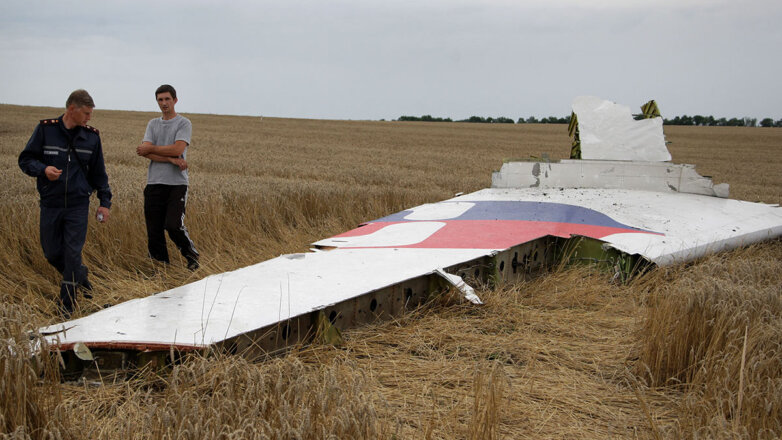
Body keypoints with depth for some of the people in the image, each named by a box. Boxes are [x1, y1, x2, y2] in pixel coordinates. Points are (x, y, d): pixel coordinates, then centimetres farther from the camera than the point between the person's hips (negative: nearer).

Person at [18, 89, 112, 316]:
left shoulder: (91, 136, 3)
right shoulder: (45, 129, -4)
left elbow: (98, 172, 11)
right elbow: (26, 159, 0)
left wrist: (104, 201, 7)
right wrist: (43, 169, -20)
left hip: (78, 205, 0)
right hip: (50, 204, 0)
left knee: (73, 253, -4)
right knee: (52, 253, 9)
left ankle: (68, 302, 8)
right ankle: (80, 275, 37)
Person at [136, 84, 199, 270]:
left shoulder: (184, 123, 2)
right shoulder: (153, 124, 15)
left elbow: (177, 149, -13)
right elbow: (145, 152, 1)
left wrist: (150, 148, -2)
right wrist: (171, 159, -10)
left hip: (177, 183, -4)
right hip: (154, 183, 5)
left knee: (173, 225, -17)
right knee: (154, 229, 3)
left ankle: (191, 254, 9)